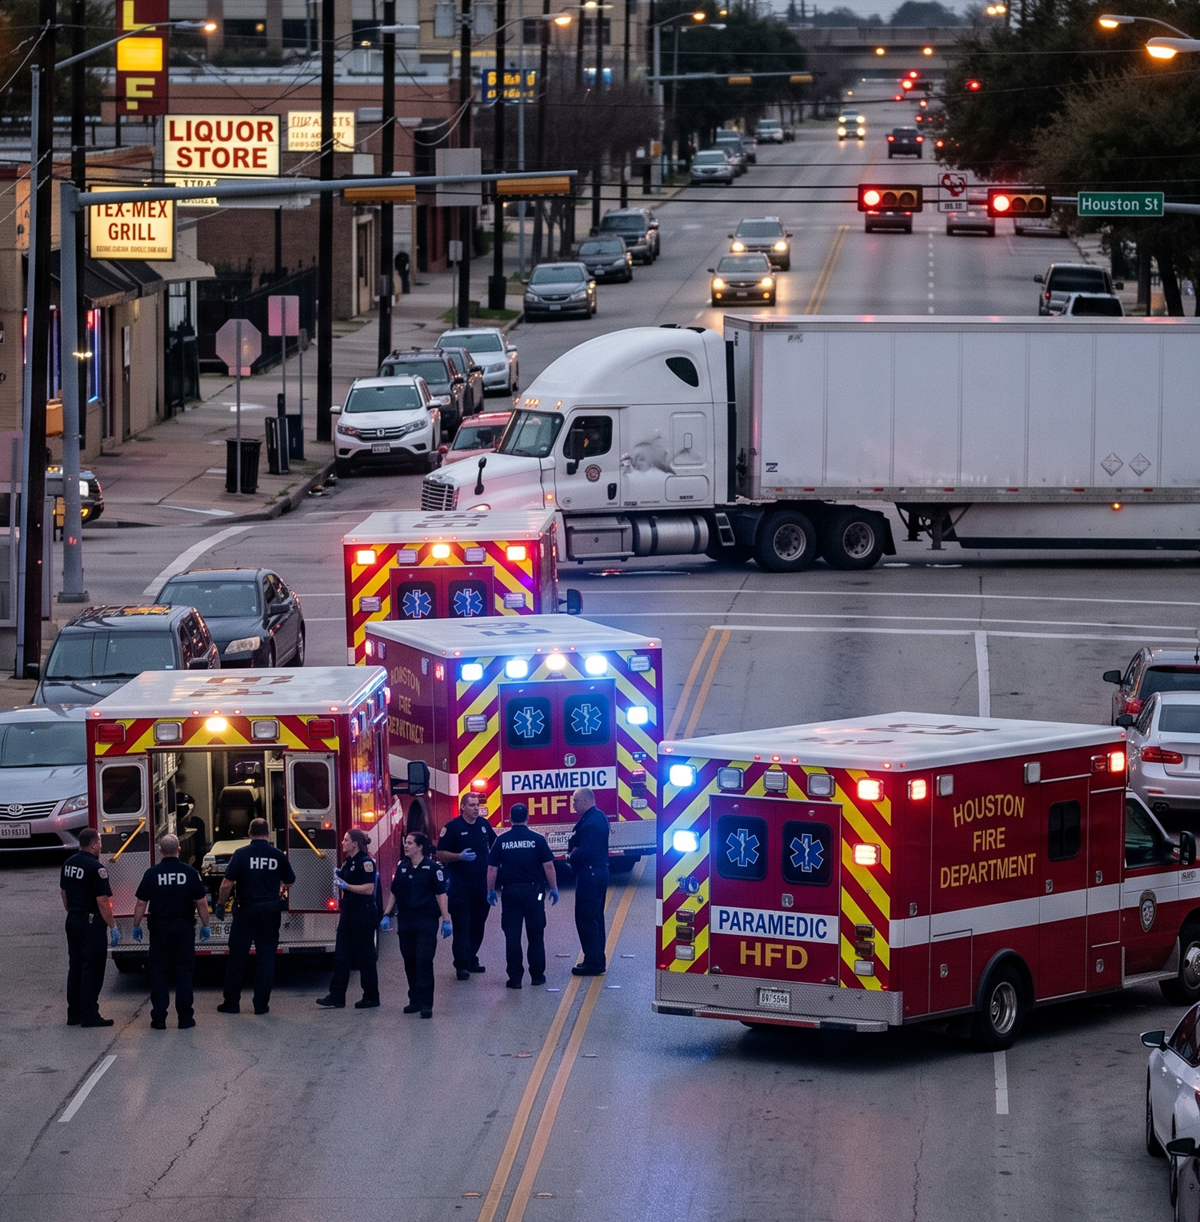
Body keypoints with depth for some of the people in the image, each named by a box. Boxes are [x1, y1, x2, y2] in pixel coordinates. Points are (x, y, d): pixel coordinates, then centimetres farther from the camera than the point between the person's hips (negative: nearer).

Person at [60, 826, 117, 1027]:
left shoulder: (68, 863, 7)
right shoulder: (95, 868, -18)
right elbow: (102, 901, -20)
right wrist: (112, 927, -14)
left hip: (73, 920, 8)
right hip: (91, 921, -8)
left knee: (75, 966, 13)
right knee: (92, 968, -3)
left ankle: (74, 1013, 17)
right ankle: (89, 1014, -4)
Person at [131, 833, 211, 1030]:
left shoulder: (152, 874, -5)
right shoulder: (190, 873, -4)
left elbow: (141, 904, -4)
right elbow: (202, 903, -2)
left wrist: (136, 926, 8)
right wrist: (205, 926, 9)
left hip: (160, 928, 0)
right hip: (185, 928, 0)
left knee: (159, 971, 5)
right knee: (184, 971, 6)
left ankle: (159, 1018, 3)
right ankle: (184, 1017, 5)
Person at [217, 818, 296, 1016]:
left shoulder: (242, 854, -9)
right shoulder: (278, 856, 0)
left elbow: (227, 883, -13)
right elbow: (289, 881, 12)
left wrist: (221, 904, 1)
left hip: (246, 910, -2)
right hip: (271, 910, 2)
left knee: (237, 956, 6)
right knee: (266, 956, 7)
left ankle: (231, 1002, 8)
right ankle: (261, 1003, 6)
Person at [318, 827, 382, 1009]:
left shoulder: (366, 862, -14)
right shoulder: (348, 862, 14)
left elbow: (368, 888, -21)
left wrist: (346, 886, -22)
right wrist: (338, 877, 10)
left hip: (364, 912, -9)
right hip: (349, 912, 9)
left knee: (365, 956, -1)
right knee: (341, 954, 5)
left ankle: (371, 997, 7)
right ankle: (337, 996, 6)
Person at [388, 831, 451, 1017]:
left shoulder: (432, 867, -7)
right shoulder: (402, 867, 9)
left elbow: (441, 894, -7)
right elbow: (394, 893, 17)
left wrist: (446, 920, -11)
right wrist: (387, 915, 10)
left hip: (426, 921, -5)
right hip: (405, 922, 5)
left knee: (424, 961, -10)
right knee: (409, 962, 7)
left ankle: (426, 1004, -9)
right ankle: (415, 1000, 16)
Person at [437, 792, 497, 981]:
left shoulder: (484, 825, 8)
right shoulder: (452, 827, -7)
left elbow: (494, 844, 25)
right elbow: (440, 854, -8)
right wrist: (460, 856, -22)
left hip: (481, 881, 5)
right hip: (460, 884, -5)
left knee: (478, 923, 11)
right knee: (461, 925, -6)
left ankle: (471, 959, 22)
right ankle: (462, 964, -7)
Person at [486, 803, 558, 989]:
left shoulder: (501, 840, -1)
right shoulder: (537, 839, -5)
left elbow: (492, 868, 0)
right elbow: (548, 865, -5)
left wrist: (490, 890, 11)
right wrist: (553, 888, 4)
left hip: (510, 890, 0)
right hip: (533, 890, 0)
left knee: (512, 936, 3)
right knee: (535, 935, 9)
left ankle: (515, 978, 1)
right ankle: (537, 975, 12)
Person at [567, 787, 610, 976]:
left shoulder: (590, 822, -21)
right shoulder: (599, 817, 12)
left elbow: (585, 852, -26)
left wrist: (572, 855, -7)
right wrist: (574, 850, -2)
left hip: (589, 874, -11)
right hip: (600, 872, 11)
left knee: (585, 918, -6)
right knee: (595, 917, 16)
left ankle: (593, 962, -6)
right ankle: (598, 960, 22)